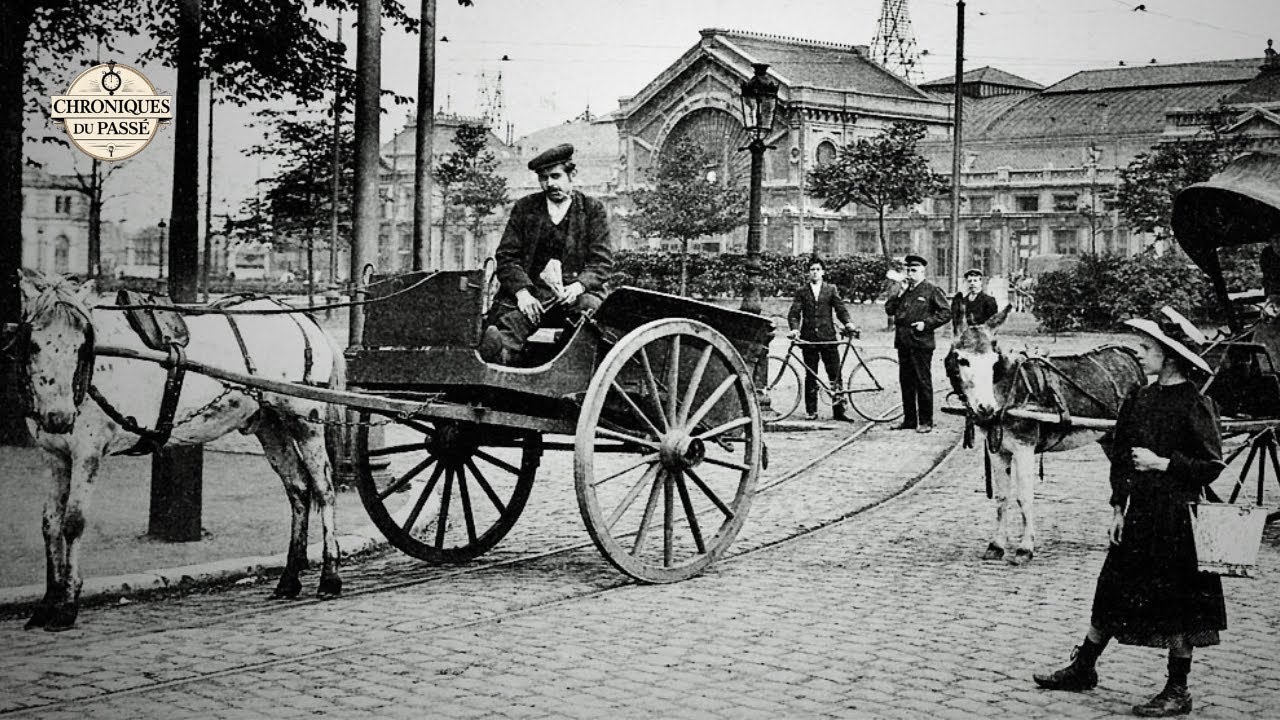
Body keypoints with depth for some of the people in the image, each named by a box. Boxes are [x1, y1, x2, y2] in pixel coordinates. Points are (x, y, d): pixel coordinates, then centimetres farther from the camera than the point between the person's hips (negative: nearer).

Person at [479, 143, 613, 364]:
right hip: (531, 290, 1)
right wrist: (521, 292, -12)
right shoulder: (524, 208, 16)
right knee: (512, 317, -33)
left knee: (592, 307, -36)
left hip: (576, 291, -1)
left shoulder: (592, 209, 12)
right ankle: (502, 352, -62)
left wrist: (577, 287, -17)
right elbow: (506, 257, 9)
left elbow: (602, 262, 5)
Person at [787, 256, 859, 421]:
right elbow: (794, 313, 2)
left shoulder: (831, 289, 9)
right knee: (811, 376, 5)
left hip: (828, 338, 0)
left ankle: (838, 410, 1)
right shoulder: (802, 291, 8)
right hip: (808, 338, 0)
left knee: (835, 374, -3)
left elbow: (840, 308, 2)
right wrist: (795, 328, -16)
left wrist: (848, 323, -16)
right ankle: (811, 411, 11)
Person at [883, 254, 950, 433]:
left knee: (923, 382, -3)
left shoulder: (931, 290, -2)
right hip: (903, 342, 6)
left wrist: (926, 323, -13)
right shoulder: (903, 290, 16)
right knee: (906, 381, 9)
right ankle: (909, 419, 17)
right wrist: (899, 293, -3)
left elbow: (946, 312, -5)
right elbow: (889, 310, 10)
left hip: (921, 343, -6)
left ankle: (926, 422, 2)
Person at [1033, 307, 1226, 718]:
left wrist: (1162, 463, -17)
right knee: (1112, 591, 14)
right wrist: (1118, 507, 7)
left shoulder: (1195, 406, -12)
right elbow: (1120, 456, 11)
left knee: (1177, 606, 2)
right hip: (1138, 515, 7)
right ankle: (1082, 669, 26)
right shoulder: (1140, 399, 7)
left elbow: (1211, 466, -12)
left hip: (1176, 519, -7)